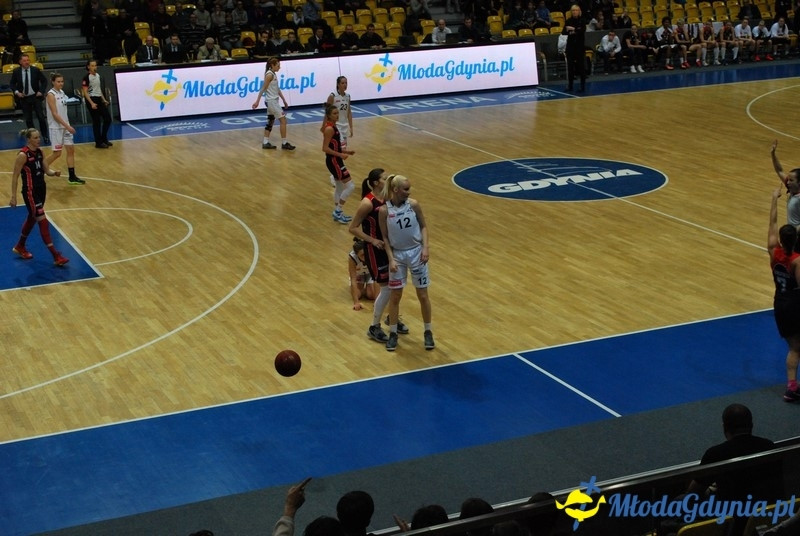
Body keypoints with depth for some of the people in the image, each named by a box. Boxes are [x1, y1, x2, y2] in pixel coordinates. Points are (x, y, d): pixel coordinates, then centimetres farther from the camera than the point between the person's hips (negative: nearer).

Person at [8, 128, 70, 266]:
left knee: (32, 219, 22)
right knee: (43, 222, -9)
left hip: (41, 189, 8)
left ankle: (20, 247, 43)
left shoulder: (39, 152, 3)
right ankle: (56, 256, -10)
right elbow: (15, 177, -15)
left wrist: (55, 173, -15)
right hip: (30, 192, -8)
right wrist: (13, 196, -16)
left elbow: (47, 170, 8)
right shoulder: (23, 155, -18)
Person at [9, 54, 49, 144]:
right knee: (28, 119, 5)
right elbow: (12, 83, 9)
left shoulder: (36, 70, -5)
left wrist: (41, 91, -7)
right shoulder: (16, 72, -2)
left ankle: (45, 136, 10)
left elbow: (44, 81, 4)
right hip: (24, 98, 1)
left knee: (41, 117, -3)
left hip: (35, 97, -1)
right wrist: (16, 92, -6)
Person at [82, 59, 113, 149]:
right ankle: (98, 142, 4)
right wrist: (92, 103, -23)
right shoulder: (87, 77, -13)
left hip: (99, 99, 8)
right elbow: (85, 92, -16)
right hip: (92, 100, -8)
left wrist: (104, 99, 17)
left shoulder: (98, 75, 10)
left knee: (108, 118, 8)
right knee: (96, 121, -4)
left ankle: (104, 139, 21)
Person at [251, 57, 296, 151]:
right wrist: (257, 101, -20)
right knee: (283, 120, -7)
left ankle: (265, 143, 13)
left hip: (273, 101, 10)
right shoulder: (269, 75, -16)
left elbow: (277, 89, 18)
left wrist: (284, 100, 20)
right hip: (271, 101, -10)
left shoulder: (273, 74, 12)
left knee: (270, 122, 11)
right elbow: (263, 89, -18)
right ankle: (284, 143, -4)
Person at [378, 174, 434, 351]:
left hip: (416, 252, 1)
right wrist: (391, 259, -11)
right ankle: (393, 333, 20)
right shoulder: (384, 210, -13)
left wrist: (425, 248, -9)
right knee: (395, 296, 6)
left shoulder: (413, 204, -10)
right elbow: (385, 237, -5)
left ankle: (428, 332, 21)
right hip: (397, 254, -1)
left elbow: (423, 226, 1)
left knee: (423, 295, 7)